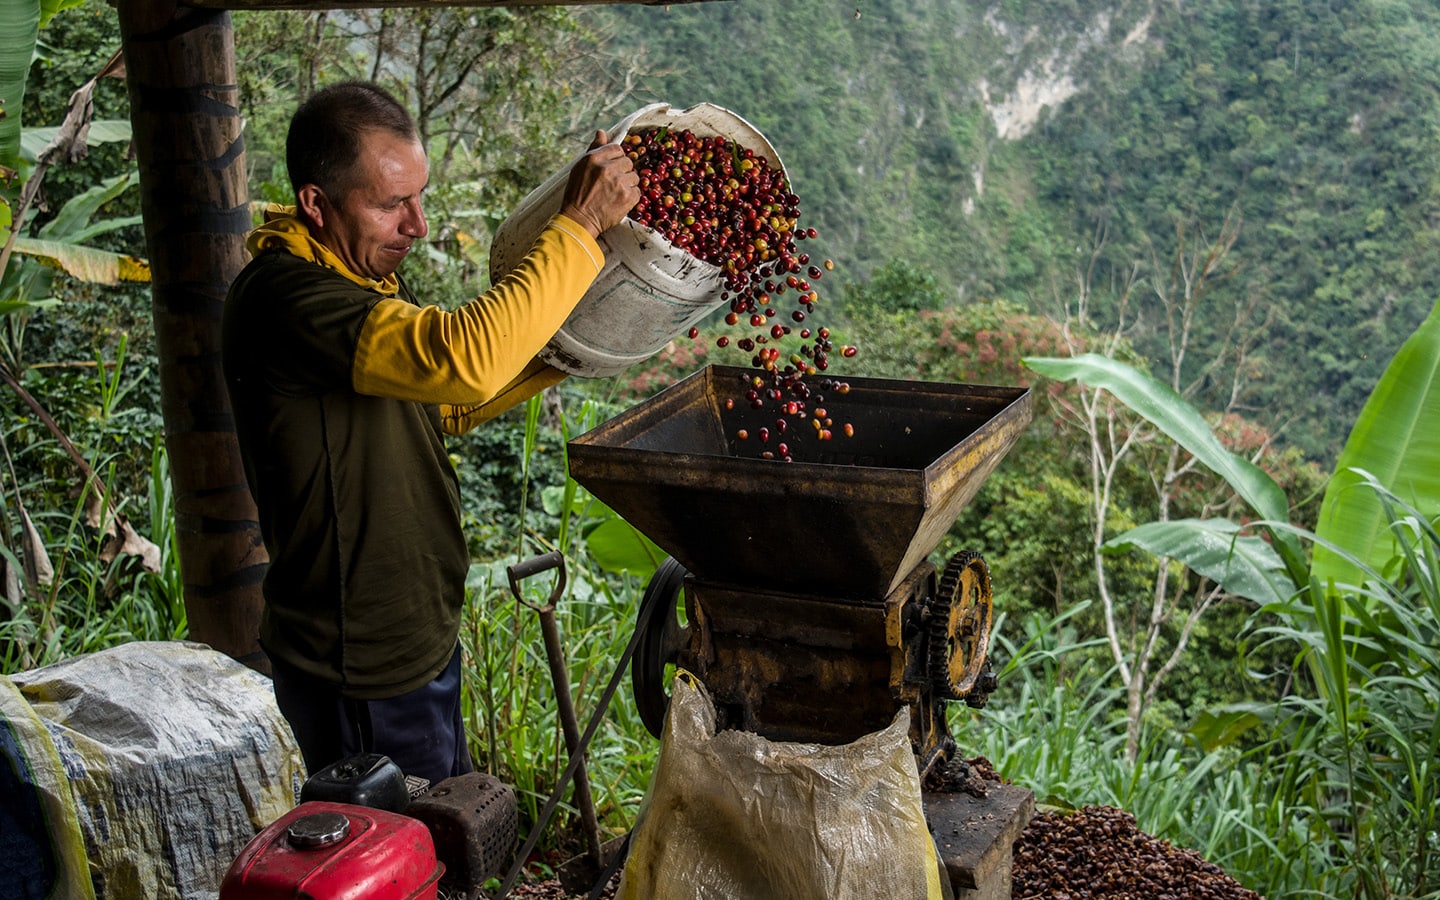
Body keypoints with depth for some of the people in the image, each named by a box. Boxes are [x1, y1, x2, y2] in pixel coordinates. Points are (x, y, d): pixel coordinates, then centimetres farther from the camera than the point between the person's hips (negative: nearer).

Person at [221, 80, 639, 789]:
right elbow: (461, 358, -40)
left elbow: (436, 405, 17)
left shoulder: (365, 272, 6)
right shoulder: (288, 297, -26)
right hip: (360, 676, -10)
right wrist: (578, 225, -32)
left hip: (415, 642, 10)